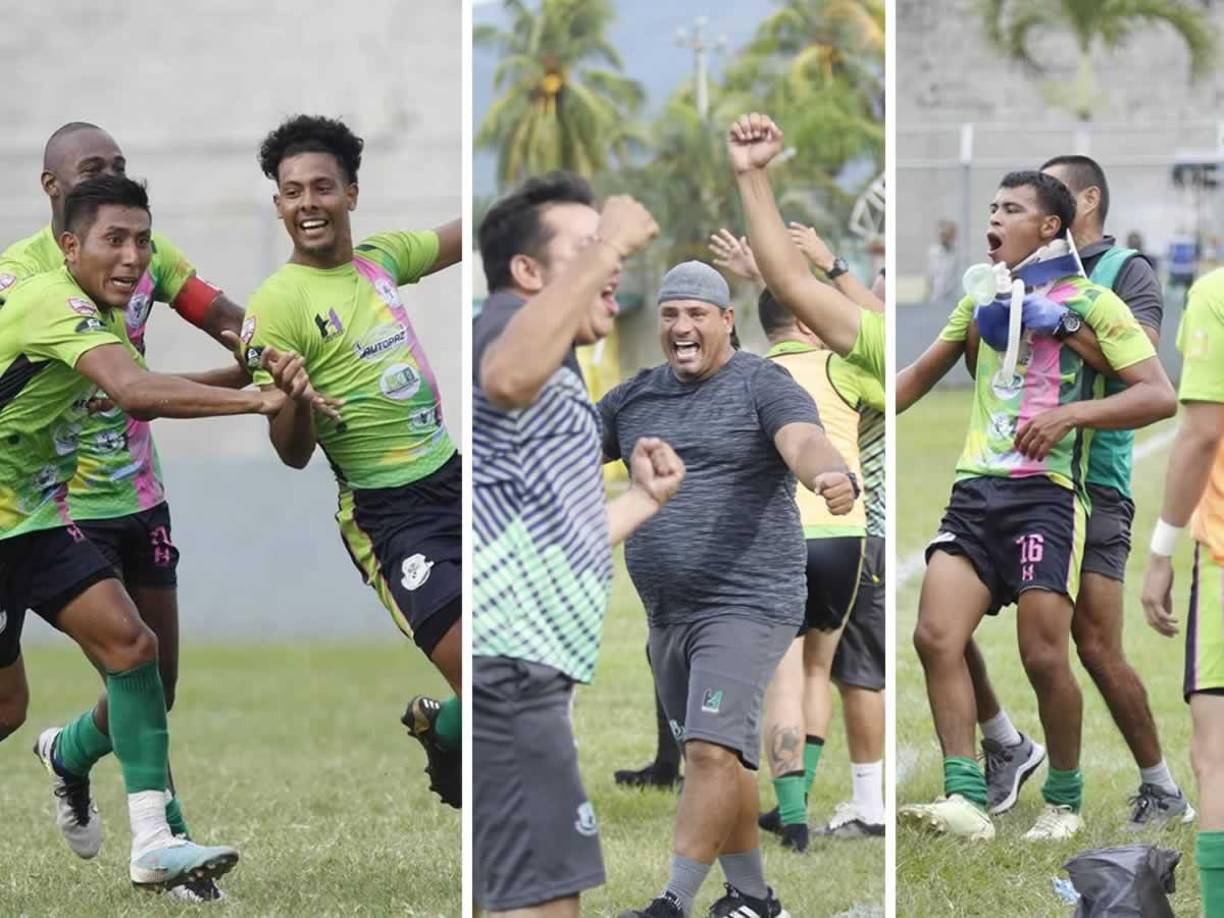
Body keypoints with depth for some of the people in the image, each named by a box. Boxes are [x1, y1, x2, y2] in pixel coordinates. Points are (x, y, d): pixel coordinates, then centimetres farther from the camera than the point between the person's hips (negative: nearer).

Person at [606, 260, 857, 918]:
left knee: (712, 750, -17)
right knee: (713, 758, 14)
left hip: (746, 604, -7)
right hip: (666, 615, 7)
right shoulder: (635, 397, 13)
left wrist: (830, 476, -47)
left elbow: (804, 442, -24)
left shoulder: (763, 387, -6)